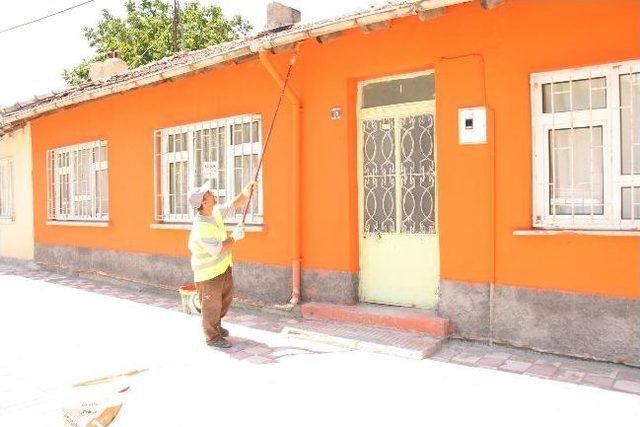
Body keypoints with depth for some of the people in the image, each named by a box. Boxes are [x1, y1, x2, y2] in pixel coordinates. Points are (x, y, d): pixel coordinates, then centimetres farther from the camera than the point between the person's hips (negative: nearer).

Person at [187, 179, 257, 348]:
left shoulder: (215, 211, -4)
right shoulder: (201, 227, -30)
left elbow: (232, 206, 12)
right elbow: (217, 250, -29)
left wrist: (245, 193, -2)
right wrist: (234, 238, -20)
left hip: (223, 266, 9)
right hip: (208, 272, -9)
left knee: (227, 296, 22)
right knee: (212, 304, 6)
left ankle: (215, 325, 44)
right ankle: (213, 337, 23)